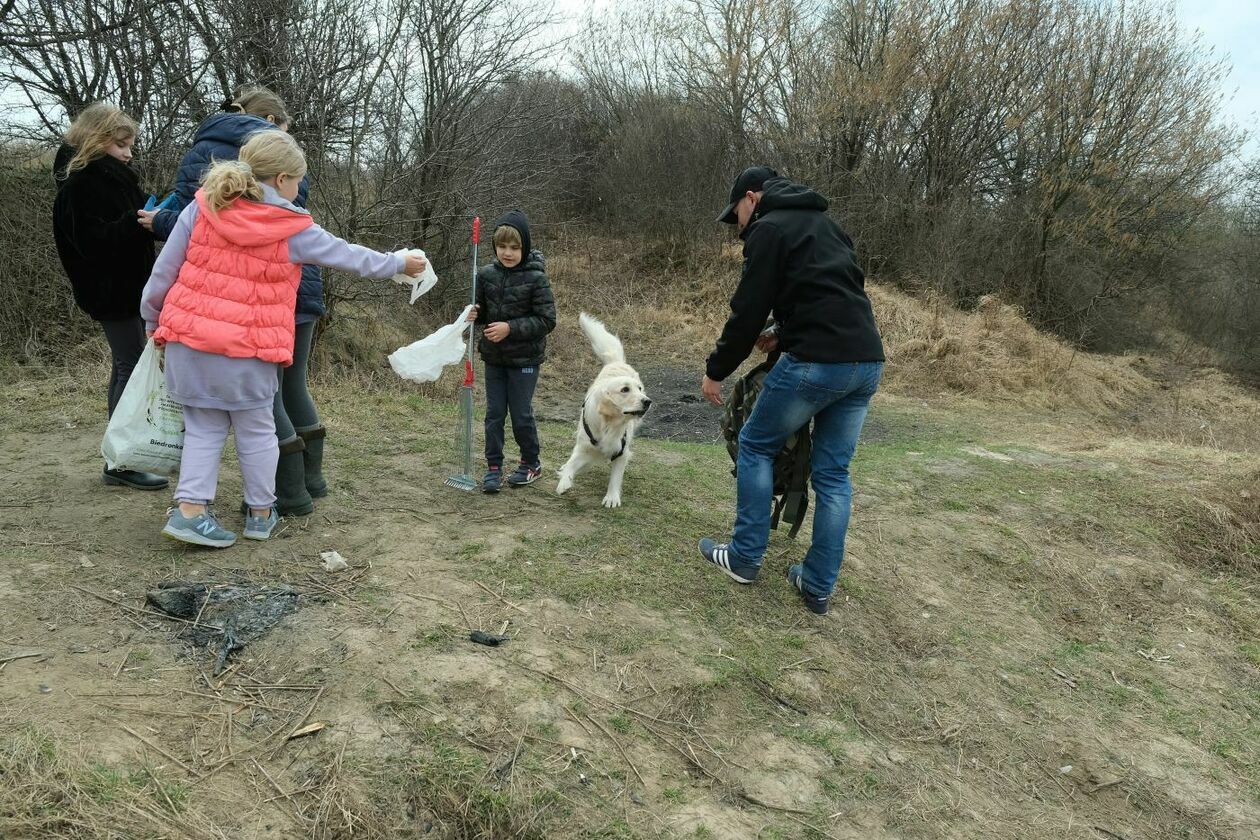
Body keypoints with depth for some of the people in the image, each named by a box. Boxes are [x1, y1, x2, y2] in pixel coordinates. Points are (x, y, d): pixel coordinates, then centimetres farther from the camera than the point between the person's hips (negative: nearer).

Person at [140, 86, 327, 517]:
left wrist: (159, 221, 13)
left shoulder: (203, 152, 2)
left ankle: (291, 495, 8)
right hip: (300, 284, 4)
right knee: (293, 387, 17)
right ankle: (311, 480, 25)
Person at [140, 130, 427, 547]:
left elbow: (164, 271, 4)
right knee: (256, 430, 14)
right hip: (246, 350, -3)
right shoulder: (294, 230, -6)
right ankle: (260, 513, 25)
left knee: (204, 427, 15)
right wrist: (400, 263, 22)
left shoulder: (202, 207, 1)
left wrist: (153, 318, 18)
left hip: (188, 340, 3)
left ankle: (190, 509, 4)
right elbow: (351, 257, 7)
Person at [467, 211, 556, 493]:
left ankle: (532, 463, 24)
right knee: (494, 413, 7)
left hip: (524, 358, -4)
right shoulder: (486, 274, -1)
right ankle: (493, 467, 17)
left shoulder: (536, 278, -14)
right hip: (494, 356, 4)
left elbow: (547, 320, -15)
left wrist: (511, 328, -23)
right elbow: (482, 310, 11)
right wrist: (474, 315, -13)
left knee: (521, 414, 4)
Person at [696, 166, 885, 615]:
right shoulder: (823, 225, 25)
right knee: (833, 472, 13)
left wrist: (716, 371, 6)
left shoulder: (769, 228, 0)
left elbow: (748, 309, -4)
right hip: (867, 361, 8)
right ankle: (818, 586, 18)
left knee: (755, 446, 12)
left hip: (817, 361, -8)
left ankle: (745, 558, 18)